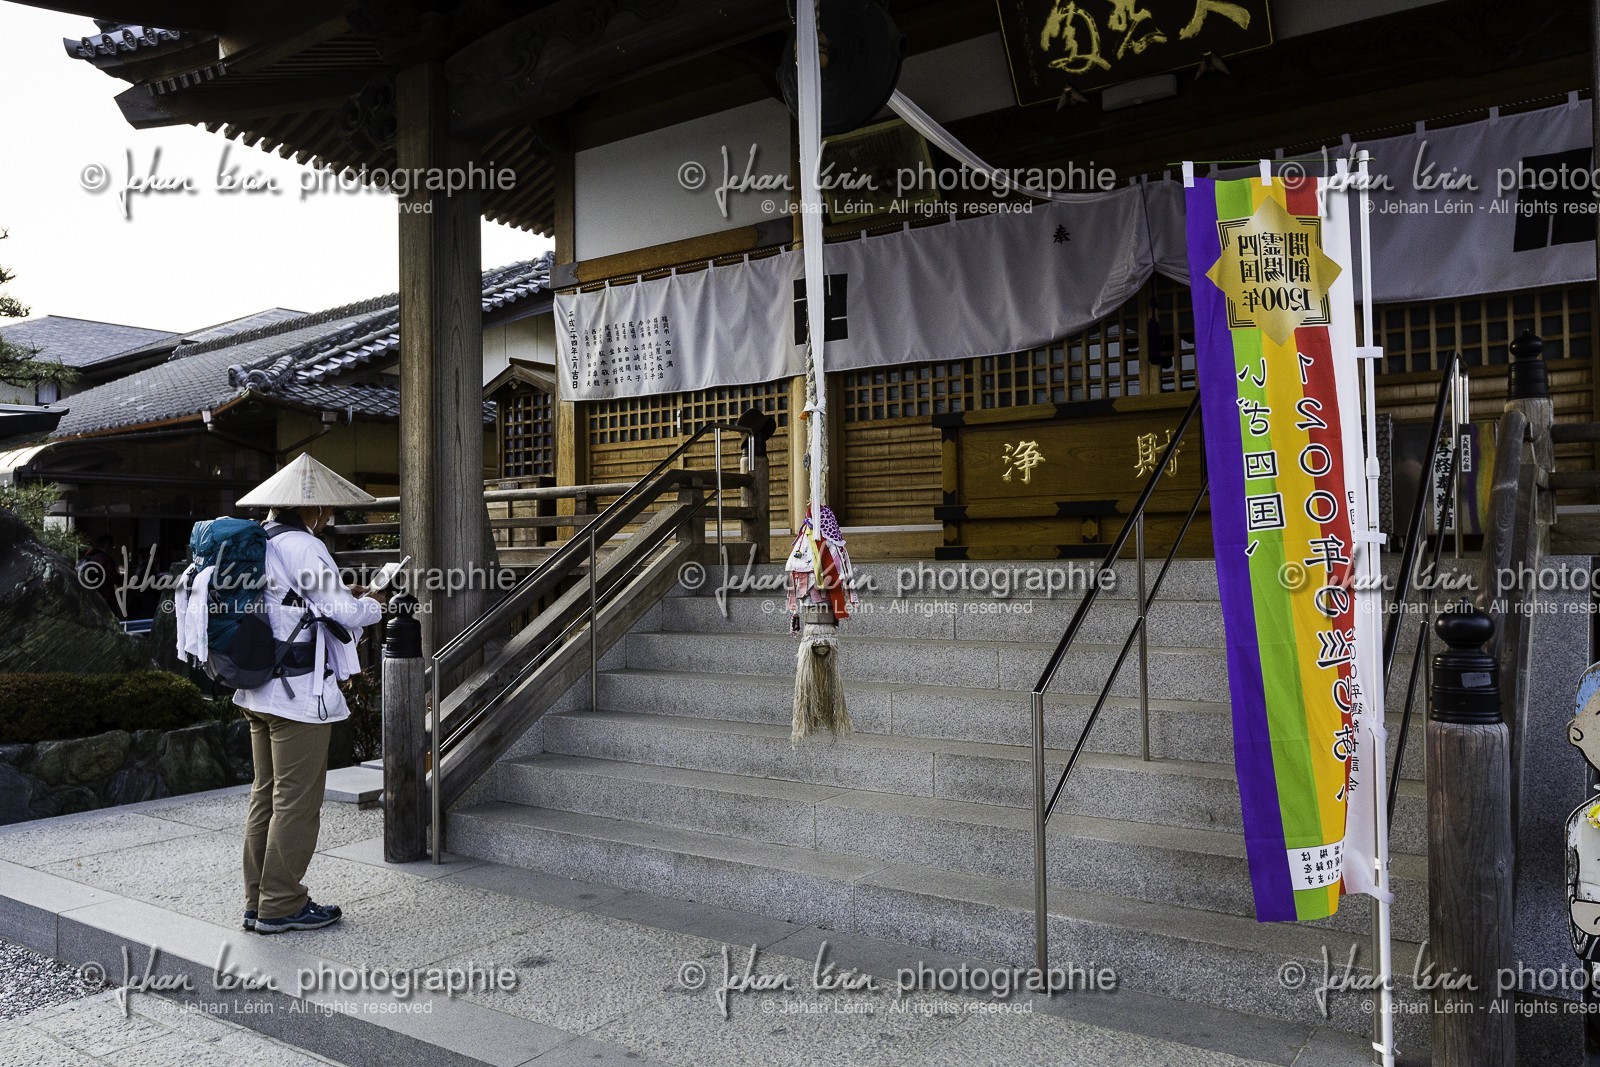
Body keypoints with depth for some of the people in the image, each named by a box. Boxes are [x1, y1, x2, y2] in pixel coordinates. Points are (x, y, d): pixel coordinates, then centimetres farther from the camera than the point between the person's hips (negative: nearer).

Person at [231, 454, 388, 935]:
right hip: (300, 694, -9)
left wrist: (339, 596, 16)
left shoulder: (257, 546, 11)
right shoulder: (304, 548, -16)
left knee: (266, 795, 16)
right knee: (297, 800, 0)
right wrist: (374, 604, 4)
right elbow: (343, 613, -15)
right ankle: (281, 905, 8)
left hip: (257, 691, 9)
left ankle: (258, 902, 24)